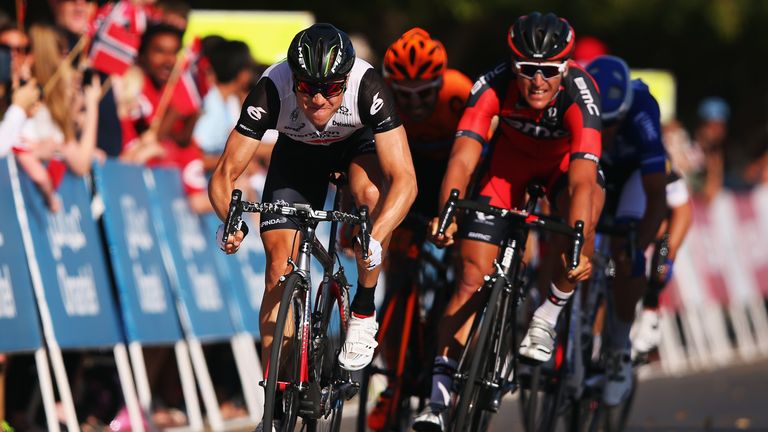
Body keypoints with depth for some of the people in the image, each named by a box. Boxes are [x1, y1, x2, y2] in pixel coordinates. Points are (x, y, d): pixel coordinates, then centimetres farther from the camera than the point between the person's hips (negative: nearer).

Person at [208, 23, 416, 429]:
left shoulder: (367, 86, -39)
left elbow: (403, 178, -42)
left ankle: (364, 312, -13)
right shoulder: (272, 90, -36)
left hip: (357, 142, -1)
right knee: (280, 269, -11)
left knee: (372, 192, -35)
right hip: (297, 153, 1)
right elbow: (224, 174, -31)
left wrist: (375, 239, -58)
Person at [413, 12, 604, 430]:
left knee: (584, 205, -36)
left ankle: (547, 317, -15)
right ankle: (439, 398, -9)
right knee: (472, 278, -11)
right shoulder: (494, 85, -33)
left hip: (565, 158, -1)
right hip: (512, 155, 1)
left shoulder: (579, 94, -37)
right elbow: (463, 158, -40)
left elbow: (582, 180, -46)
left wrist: (579, 248, -59)